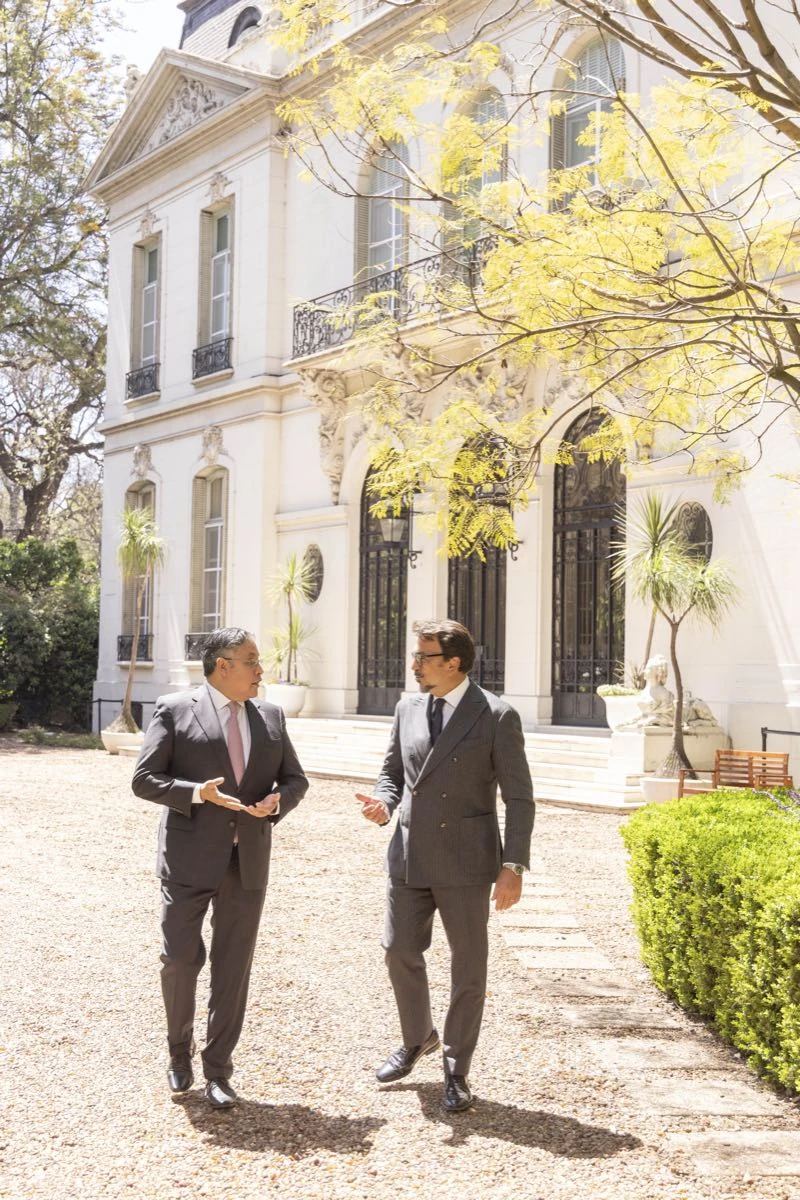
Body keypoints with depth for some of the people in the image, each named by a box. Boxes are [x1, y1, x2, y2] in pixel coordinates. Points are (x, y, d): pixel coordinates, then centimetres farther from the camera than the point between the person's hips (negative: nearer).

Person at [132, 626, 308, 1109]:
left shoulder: (271, 716, 10)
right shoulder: (174, 710, -4)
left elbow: (296, 778, 14)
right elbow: (145, 779, -7)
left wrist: (277, 800, -8)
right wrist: (198, 793, -21)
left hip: (249, 859, 3)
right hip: (190, 857, -3)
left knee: (234, 967, 5)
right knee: (180, 958, 3)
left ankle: (218, 1070, 17)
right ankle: (180, 1051, 29)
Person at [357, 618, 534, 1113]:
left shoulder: (497, 717, -10)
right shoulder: (408, 709, 6)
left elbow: (519, 798, -8)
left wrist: (514, 866, -14)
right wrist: (384, 802, -6)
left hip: (466, 860, -5)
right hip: (410, 854, 5)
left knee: (468, 966, 6)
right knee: (400, 951, 11)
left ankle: (457, 1069, 22)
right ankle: (418, 1038, 37)